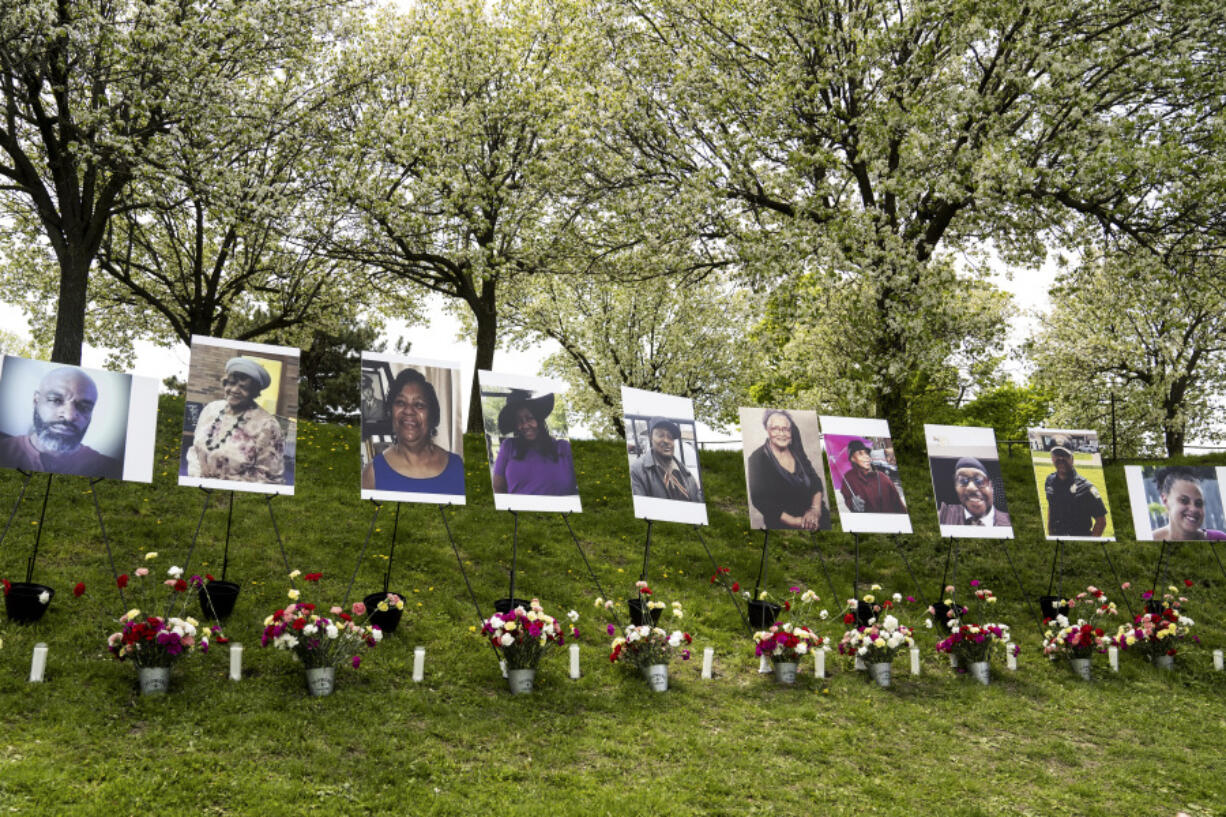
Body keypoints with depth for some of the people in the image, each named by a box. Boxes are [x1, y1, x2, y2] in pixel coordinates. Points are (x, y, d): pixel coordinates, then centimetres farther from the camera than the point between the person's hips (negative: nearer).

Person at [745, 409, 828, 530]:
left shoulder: (796, 452, 10)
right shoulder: (757, 459, -5)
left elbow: (816, 482, 10)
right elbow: (759, 499, -9)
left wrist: (815, 509, -10)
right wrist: (793, 521, -13)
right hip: (782, 526, -5)